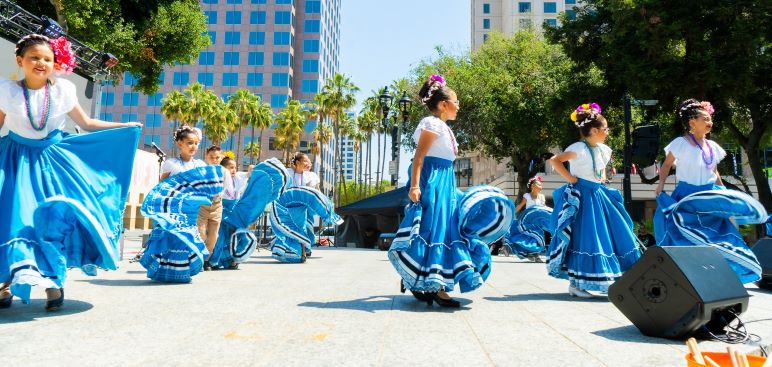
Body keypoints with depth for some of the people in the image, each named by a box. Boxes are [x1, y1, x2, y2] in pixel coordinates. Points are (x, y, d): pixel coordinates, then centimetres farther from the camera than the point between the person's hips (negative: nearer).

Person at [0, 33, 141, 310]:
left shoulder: (62, 91, -3)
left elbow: (87, 124, 6)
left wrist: (126, 126, 0)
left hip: (52, 159, 1)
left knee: (58, 216, -10)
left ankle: (53, 281, 2)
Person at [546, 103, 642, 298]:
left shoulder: (603, 150, 11)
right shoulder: (579, 148, -15)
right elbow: (554, 160, -22)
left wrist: (602, 178, 13)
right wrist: (570, 178, -19)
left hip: (598, 195, 9)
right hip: (581, 197, -9)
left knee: (616, 236, 10)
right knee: (583, 239, -7)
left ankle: (610, 281, 21)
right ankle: (575, 284, 2)